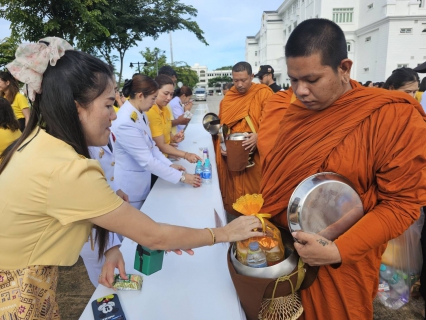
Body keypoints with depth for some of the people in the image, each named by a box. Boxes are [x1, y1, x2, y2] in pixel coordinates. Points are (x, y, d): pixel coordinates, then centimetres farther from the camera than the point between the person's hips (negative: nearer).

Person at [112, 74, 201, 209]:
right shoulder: (126, 122, -29)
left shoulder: (140, 114, 0)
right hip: (130, 187, -8)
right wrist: (181, 176, -22)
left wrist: (169, 164, -1)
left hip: (142, 182, 8)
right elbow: (147, 161, -27)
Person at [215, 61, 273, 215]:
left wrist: (259, 136, -28)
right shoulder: (227, 97, 8)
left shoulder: (263, 93, -5)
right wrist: (221, 144, 0)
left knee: (253, 196, 4)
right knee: (234, 194, 12)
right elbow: (221, 125, 14)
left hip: (255, 155, -4)